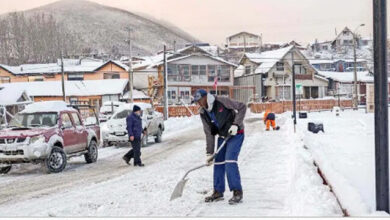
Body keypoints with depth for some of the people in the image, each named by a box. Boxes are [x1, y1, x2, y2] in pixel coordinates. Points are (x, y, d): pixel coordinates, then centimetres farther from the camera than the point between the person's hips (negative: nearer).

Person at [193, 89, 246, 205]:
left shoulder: (222, 102, -21)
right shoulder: (203, 113, -2)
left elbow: (242, 107, -15)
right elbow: (209, 133, 1)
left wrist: (236, 124, -23)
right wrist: (210, 153, -2)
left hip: (236, 134, -7)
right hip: (223, 136, 7)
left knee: (230, 161, -17)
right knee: (218, 162, 5)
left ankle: (237, 192, -10)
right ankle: (218, 192, 17)